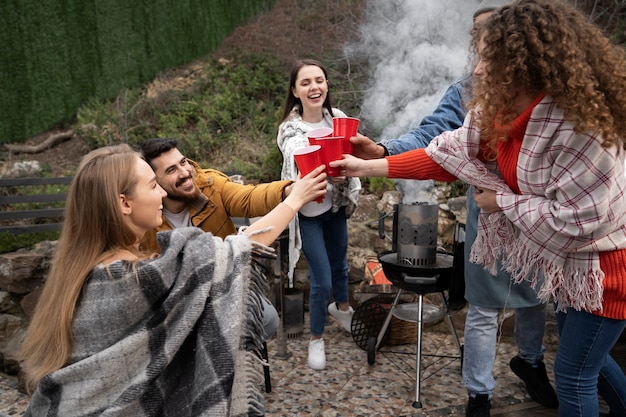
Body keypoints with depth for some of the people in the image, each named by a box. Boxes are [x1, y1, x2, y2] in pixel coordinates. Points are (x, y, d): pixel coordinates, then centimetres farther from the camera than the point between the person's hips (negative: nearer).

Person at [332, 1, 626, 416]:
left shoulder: (580, 127, -33)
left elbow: (574, 221, -32)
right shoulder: (497, 111, -7)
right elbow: (447, 153, -3)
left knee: (574, 373, 5)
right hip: (567, 260, 8)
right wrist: (369, 167, -4)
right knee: (582, 354, 25)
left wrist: (501, 200, -20)